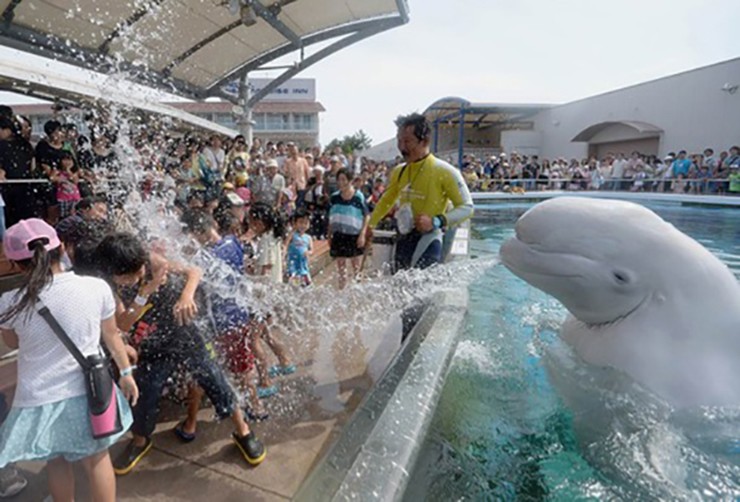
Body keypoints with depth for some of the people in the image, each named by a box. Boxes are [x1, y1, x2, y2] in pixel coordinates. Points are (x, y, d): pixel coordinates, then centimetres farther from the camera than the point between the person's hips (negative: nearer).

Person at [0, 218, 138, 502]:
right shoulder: (97, 288, -16)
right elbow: (111, 335, -1)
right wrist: (126, 372, 11)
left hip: (39, 401, 0)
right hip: (88, 392, 0)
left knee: (55, 462, 27)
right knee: (97, 460, 21)